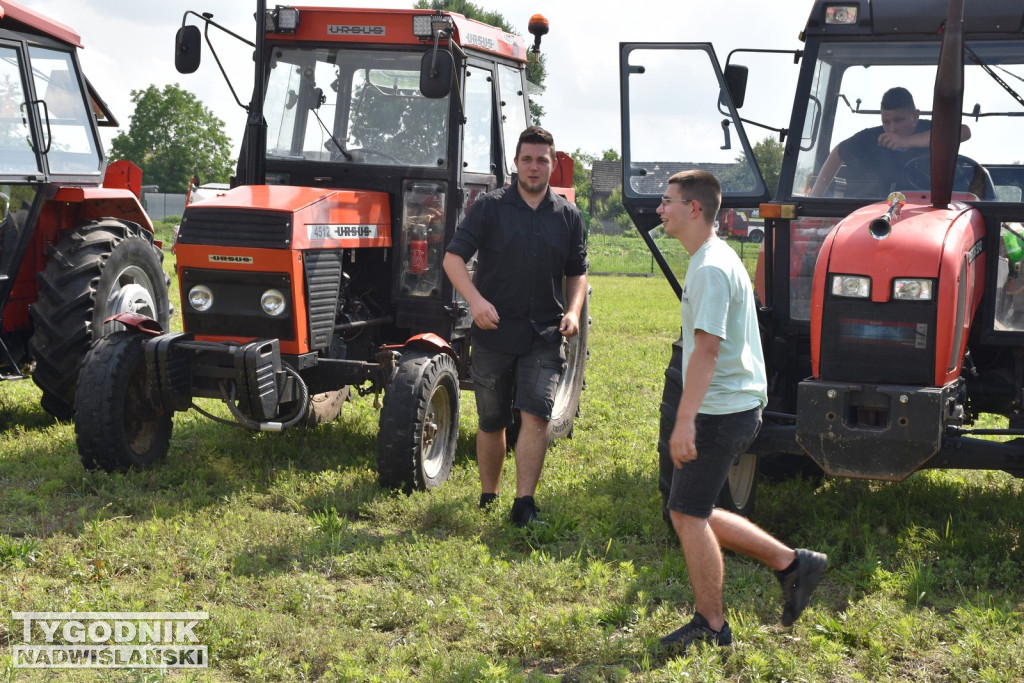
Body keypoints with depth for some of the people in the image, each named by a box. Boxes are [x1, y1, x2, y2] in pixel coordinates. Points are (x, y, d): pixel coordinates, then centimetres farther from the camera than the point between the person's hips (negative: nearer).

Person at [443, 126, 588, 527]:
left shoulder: (568, 216, 7)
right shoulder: (490, 207, -2)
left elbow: (577, 272, 17)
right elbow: (453, 257, -7)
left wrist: (573, 311, -2)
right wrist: (475, 300, -23)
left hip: (544, 336, 1)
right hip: (494, 332, -1)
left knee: (537, 415, -12)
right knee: (492, 422, 10)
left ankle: (524, 503, -9)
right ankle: (488, 499, 27)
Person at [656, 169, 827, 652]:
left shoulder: (711, 269, -18)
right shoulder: (715, 259, 15)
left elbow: (707, 348, -25)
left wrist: (684, 421, -28)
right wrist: (692, 416, 26)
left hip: (721, 411, -10)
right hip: (734, 407, 10)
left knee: (688, 512, -2)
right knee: (693, 512, 15)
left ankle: (711, 625, 9)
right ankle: (791, 563, 19)